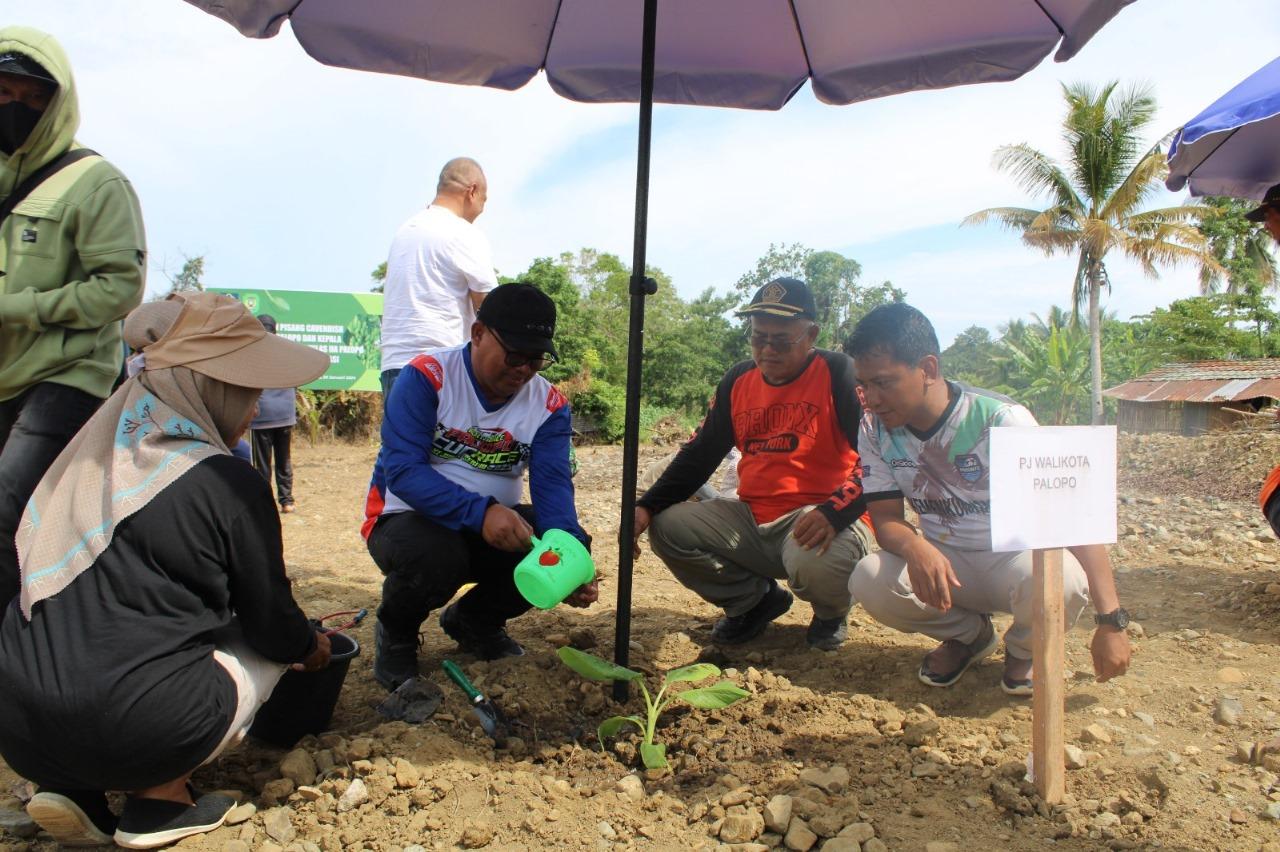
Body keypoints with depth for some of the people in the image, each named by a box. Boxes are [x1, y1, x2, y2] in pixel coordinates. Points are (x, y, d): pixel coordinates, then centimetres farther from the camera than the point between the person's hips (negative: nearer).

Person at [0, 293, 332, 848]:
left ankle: (73, 788, 13)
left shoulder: (93, 452, 8)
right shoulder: (230, 486, -11)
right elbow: (269, 622, 1)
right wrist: (310, 646, 25)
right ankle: (159, 796, 6)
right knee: (266, 649, 18)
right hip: (131, 732, -6)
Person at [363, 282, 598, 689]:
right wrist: (480, 512, -41)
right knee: (433, 555, -37)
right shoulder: (426, 378, -17)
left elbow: (552, 485, -17)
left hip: (496, 523, 5)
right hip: (411, 518, -4)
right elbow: (403, 471, -26)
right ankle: (396, 632, 1)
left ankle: (475, 620, 10)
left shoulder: (550, 405, -5)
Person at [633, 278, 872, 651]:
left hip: (823, 521, -5)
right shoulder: (738, 381, 9)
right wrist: (646, 507, -5)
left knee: (814, 561, -38)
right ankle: (755, 600, 13)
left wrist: (835, 513, -32)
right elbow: (699, 456, 10)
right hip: (753, 520, 6)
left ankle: (832, 611, 4)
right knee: (668, 527, -9)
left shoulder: (838, 375, -8)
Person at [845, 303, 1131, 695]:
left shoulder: (1001, 421, -23)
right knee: (869, 579, -27)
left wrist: (1111, 620, -27)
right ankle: (967, 634, 6)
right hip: (943, 561, 3)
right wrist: (915, 548, -37)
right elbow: (886, 518, -10)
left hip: (1016, 556, -3)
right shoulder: (875, 430, -10)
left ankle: (1024, 648, 2)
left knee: (1057, 579, -38)